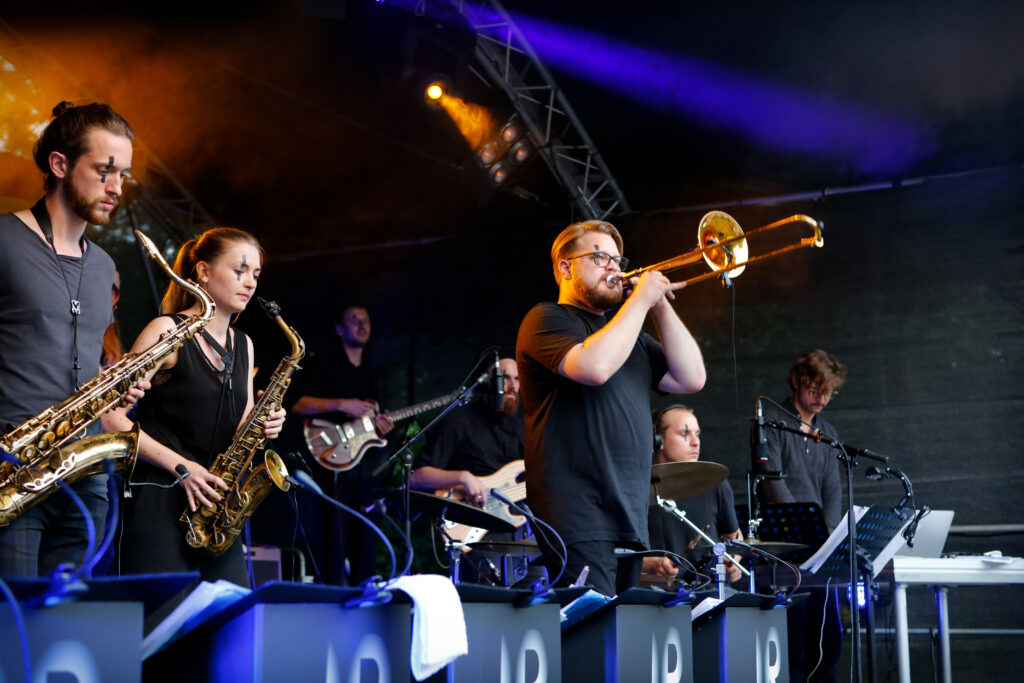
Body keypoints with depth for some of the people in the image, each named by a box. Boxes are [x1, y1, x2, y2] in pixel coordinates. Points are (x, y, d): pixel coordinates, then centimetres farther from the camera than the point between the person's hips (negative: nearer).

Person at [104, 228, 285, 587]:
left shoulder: (243, 345, 16)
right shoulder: (168, 331, -5)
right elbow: (113, 416, -11)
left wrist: (263, 426, -2)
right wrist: (180, 466, -16)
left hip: (219, 506, 7)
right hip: (161, 503, -7)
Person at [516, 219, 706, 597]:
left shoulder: (629, 334, 25)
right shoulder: (547, 320, 0)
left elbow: (691, 379, 14)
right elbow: (594, 366, -20)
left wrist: (661, 307, 7)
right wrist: (640, 300, -9)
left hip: (629, 522, 8)